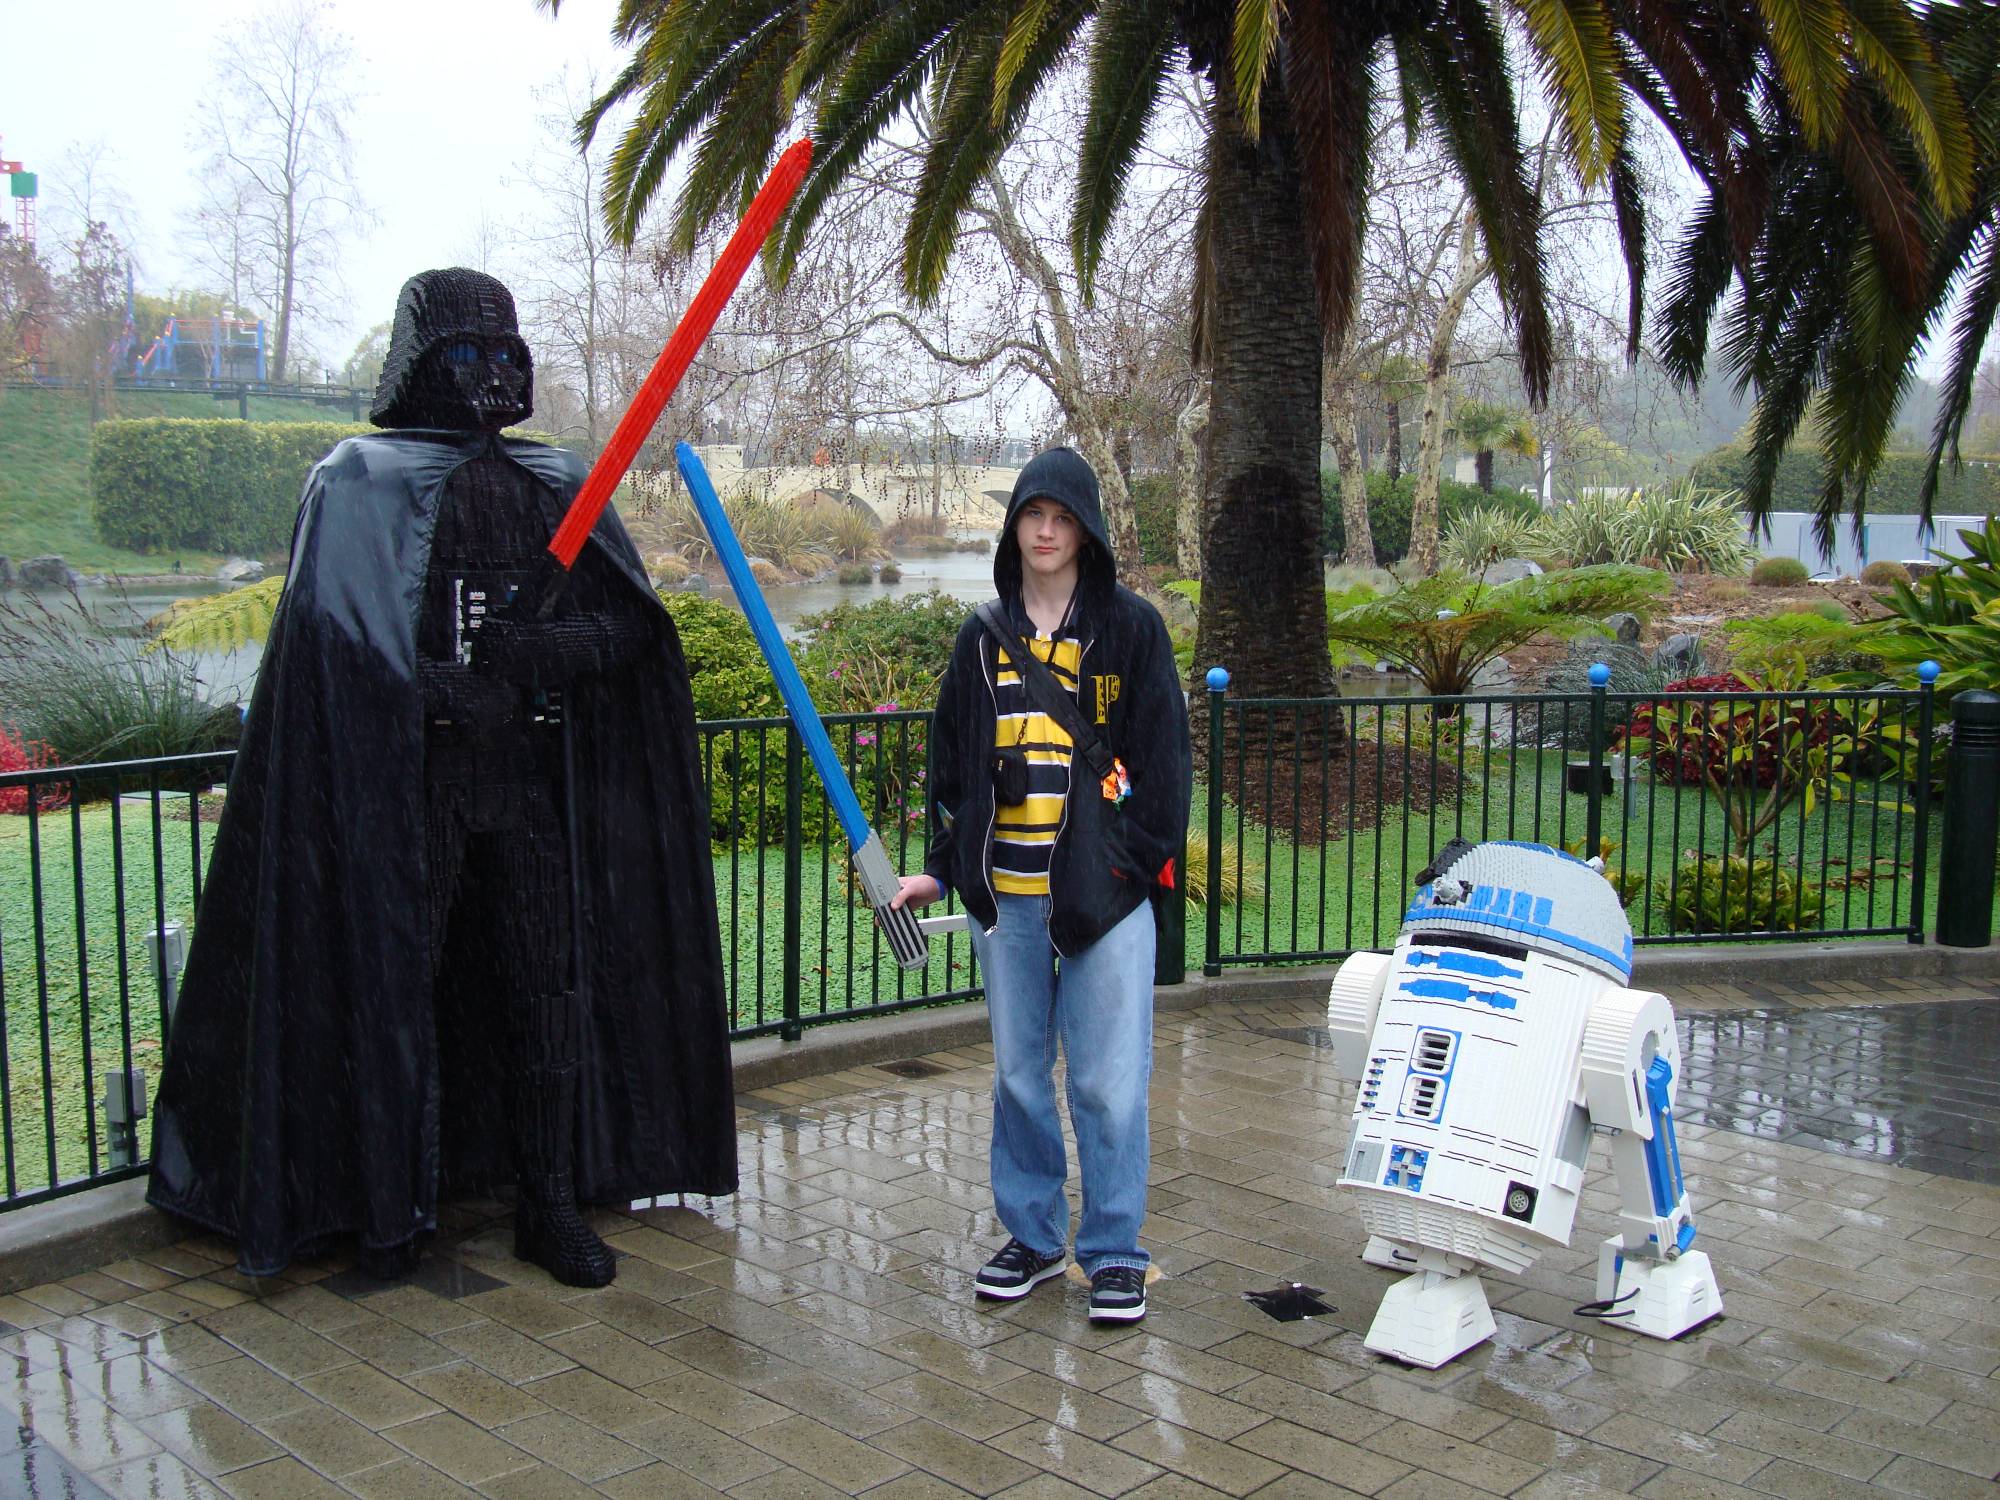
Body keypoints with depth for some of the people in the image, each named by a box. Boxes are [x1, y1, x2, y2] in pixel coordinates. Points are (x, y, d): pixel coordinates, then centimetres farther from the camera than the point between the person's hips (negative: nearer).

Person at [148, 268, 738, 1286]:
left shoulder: (559, 484, 13)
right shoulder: (362, 482, 2)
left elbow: (632, 625, 6)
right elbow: (339, 646, -9)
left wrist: (551, 647, -14)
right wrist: (447, 690, -19)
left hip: (529, 784, 3)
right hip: (407, 787, -3)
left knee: (548, 986, 3)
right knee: (395, 985, 3)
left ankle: (552, 1207, 14)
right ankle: (393, 1211, 17)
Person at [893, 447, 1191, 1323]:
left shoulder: (1130, 627, 2)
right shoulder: (984, 638, 12)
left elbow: (1162, 754, 0)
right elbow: (951, 759, 15)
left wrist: (1142, 858, -9)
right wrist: (943, 868, 10)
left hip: (1103, 890, -3)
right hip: (1004, 891, 4)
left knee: (1108, 1080, 0)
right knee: (1018, 1071, 12)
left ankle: (1113, 1251, 14)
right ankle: (1031, 1235, 26)